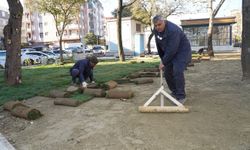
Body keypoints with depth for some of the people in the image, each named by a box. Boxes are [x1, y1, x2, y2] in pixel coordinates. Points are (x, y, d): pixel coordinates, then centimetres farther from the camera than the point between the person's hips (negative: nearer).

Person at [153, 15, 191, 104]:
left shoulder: (173, 30, -31)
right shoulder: (156, 30, -4)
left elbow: (172, 50, -32)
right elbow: (158, 45, 8)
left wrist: (164, 62, -24)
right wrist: (162, 58, 9)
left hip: (181, 52, -8)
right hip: (169, 53, 8)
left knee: (177, 71, -22)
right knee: (167, 72, 6)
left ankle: (181, 96, -9)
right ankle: (174, 92, 24)